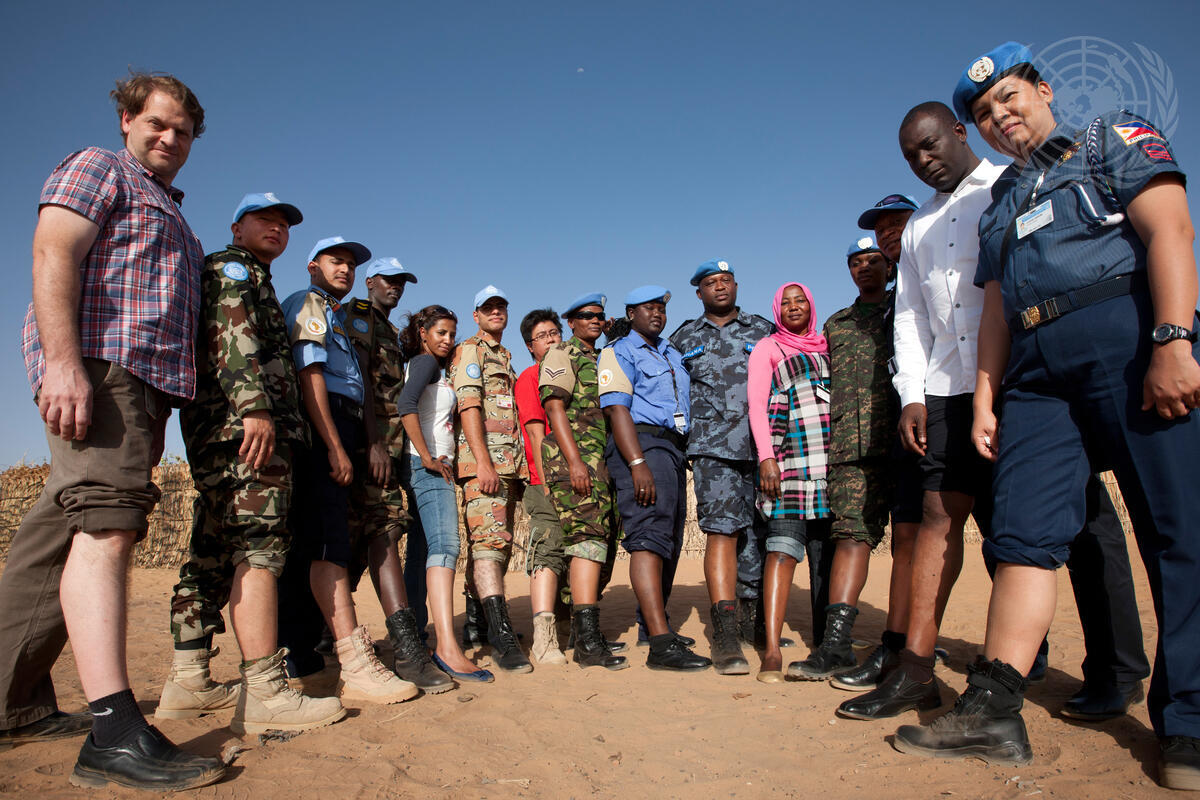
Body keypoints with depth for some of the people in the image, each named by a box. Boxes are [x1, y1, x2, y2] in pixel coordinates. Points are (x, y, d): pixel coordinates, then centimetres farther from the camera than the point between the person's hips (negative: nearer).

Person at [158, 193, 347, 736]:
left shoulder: (251, 282, 33)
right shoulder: (232, 267, 4)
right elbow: (231, 334, -14)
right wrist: (255, 404, -25)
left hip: (218, 430, 11)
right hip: (244, 422, -11)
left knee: (213, 553, 9)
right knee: (259, 544, -17)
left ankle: (188, 681, 14)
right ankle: (264, 695, -20)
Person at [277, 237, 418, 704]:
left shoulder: (336, 319, 30)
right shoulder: (307, 304, 2)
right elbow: (310, 376, -11)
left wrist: (347, 446, 17)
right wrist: (336, 448, -19)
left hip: (336, 436, 10)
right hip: (321, 434, -10)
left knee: (309, 543, 10)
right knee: (328, 541, -17)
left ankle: (297, 653, 17)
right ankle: (356, 665, -23)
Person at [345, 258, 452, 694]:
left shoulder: (391, 332, 28)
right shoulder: (356, 315, 2)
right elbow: (361, 377, -11)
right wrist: (375, 442, -20)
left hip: (388, 444, 8)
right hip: (363, 441, -8)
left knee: (384, 532, 0)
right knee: (380, 534, -11)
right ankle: (407, 646, -10)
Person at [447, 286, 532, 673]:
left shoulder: (506, 358, 27)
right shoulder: (469, 351, 2)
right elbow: (469, 406, -11)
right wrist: (483, 463, -21)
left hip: (511, 463, 9)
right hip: (483, 460, -8)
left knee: (498, 543, 9)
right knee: (490, 539, -17)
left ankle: (477, 619, 18)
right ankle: (502, 635, -23)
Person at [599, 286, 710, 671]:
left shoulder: (672, 353, 25)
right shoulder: (619, 353, 1)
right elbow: (616, 409, -12)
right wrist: (637, 463, -24)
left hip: (674, 448, 9)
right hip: (641, 443, -9)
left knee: (670, 543, 11)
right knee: (649, 536, -18)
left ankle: (654, 624, 24)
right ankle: (661, 644, -25)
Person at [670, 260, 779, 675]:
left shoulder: (763, 330, 16)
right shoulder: (684, 337, 16)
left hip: (762, 445, 2)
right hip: (713, 447, -1)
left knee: (758, 534, 3)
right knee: (722, 531, -13)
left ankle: (757, 623, 17)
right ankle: (725, 635, -14)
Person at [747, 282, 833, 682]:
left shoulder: (826, 346, 22)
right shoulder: (766, 349, 10)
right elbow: (756, 405, 1)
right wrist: (766, 457, -12)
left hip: (831, 459, 4)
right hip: (788, 457, -4)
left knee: (826, 551, 4)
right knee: (783, 547, -13)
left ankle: (826, 642, 12)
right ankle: (772, 650, -16)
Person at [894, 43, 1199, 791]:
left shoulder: (1115, 139, 12)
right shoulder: (1001, 205, 27)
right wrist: (985, 397, 11)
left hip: (1129, 343, -5)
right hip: (1038, 374, 5)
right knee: (1024, 531, -6)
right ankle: (995, 708, -7)